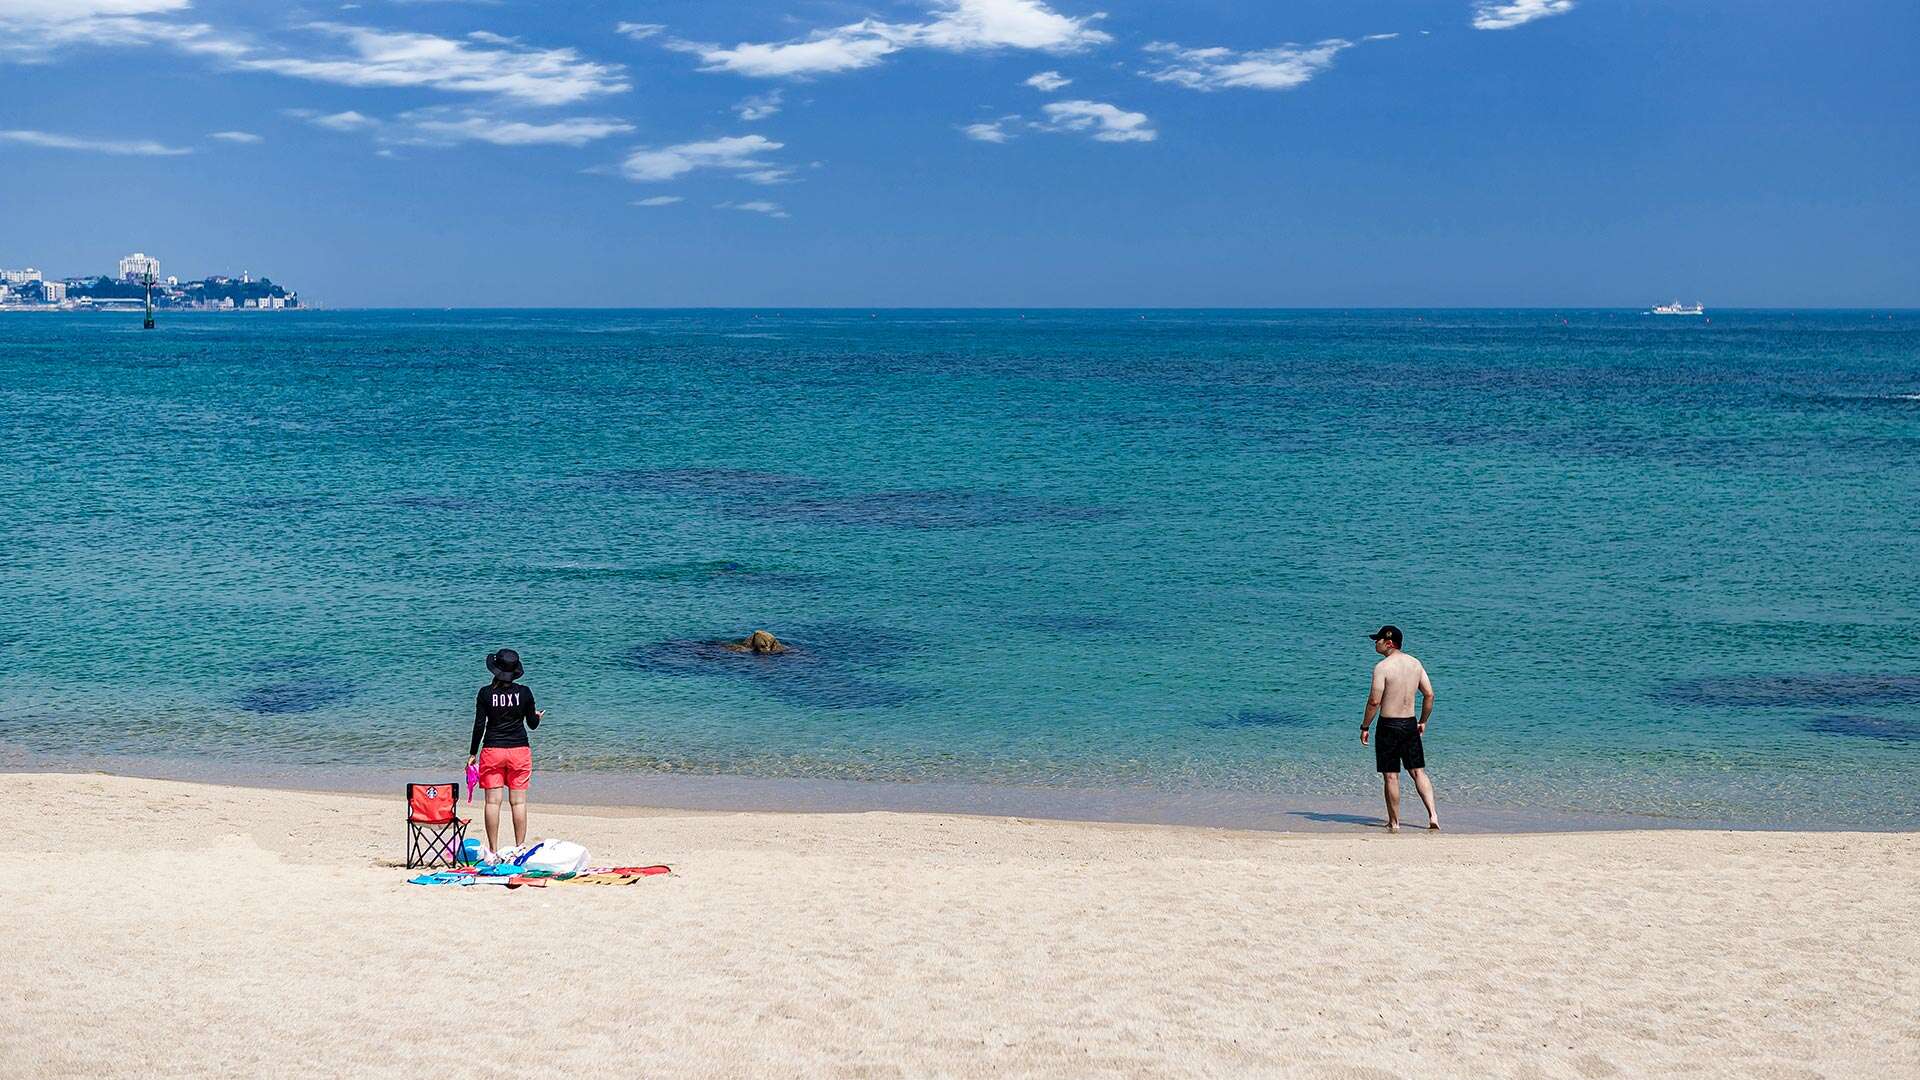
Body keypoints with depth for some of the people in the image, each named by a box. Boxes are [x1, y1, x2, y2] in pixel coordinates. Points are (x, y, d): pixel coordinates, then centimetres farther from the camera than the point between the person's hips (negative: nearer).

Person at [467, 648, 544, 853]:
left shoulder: (486, 693, -4)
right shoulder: (524, 692, -2)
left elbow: (479, 725, -3)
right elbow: (532, 723, 7)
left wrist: (473, 754, 5)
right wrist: (537, 716, 30)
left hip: (492, 750, -1)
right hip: (519, 750, 1)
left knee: (493, 801, 1)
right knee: (518, 801, 4)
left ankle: (493, 850, 1)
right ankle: (520, 848, 6)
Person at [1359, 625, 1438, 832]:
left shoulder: (1383, 667, -15)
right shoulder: (1415, 663, 6)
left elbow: (1374, 701, -17)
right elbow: (1429, 694, 8)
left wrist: (1365, 727, -7)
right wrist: (1423, 721, 19)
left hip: (1388, 725, -6)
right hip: (1410, 723, 6)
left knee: (1391, 776, 3)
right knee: (1418, 772, 12)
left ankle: (1394, 823, 9)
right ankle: (1433, 815, 0)